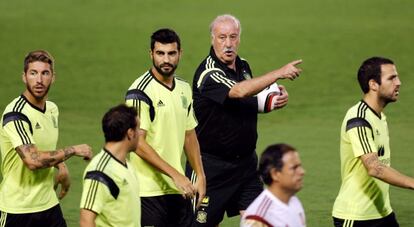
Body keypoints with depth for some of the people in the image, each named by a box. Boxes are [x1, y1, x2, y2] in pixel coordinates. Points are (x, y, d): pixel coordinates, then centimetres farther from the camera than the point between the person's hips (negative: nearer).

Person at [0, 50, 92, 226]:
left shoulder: (52, 109, 8)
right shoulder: (16, 114, -17)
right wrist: (74, 150, -18)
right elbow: (32, 160, -27)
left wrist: (62, 167, 7)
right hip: (19, 210, -7)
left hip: (49, 204, 7)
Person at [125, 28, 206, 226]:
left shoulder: (184, 89, 12)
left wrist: (201, 177, 14)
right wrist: (176, 175, -19)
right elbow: (138, 143, -17)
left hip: (179, 190, 7)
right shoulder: (140, 91, -12)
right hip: (148, 191, -7)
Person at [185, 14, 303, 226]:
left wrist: (274, 101, 1)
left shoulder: (243, 66, 6)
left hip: (245, 160, 7)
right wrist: (279, 73, -31)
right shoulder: (208, 73, -20)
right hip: (211, 165, -7)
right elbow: (239, 91, -37)